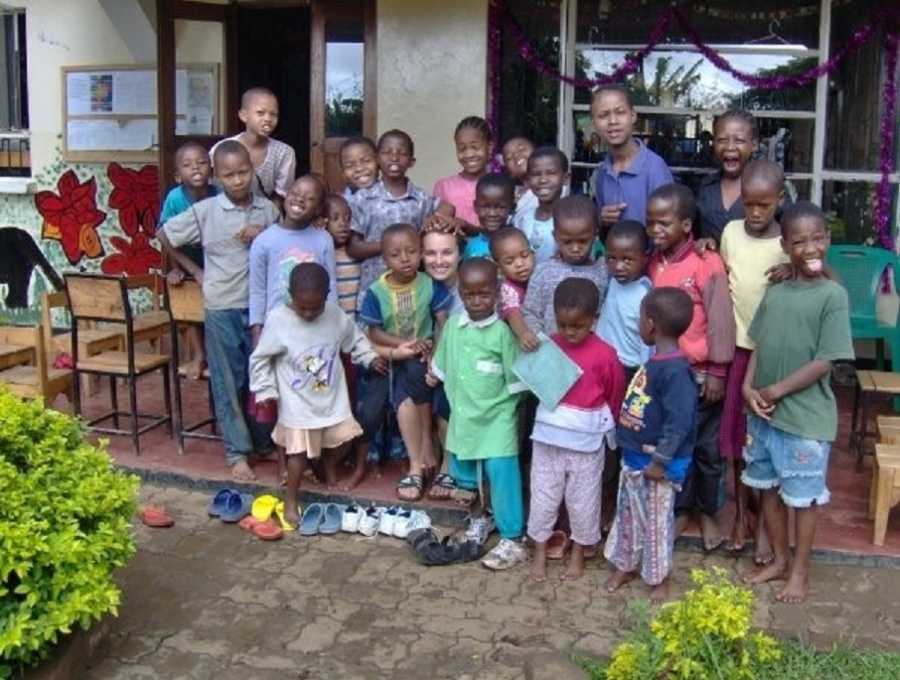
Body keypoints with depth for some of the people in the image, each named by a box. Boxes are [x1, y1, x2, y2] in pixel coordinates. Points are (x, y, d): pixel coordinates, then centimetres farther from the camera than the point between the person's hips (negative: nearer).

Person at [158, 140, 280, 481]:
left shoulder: (268, 210, 0)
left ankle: (264, 441, 28)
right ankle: (237, 452, 14)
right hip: (222, 308, -2)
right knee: (228, 382, 5)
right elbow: (163, 236, 3)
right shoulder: (205, 211, -7)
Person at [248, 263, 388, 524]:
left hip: (332, 397, 4)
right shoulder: (278, 319, -19)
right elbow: (260, 358, -9)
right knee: (299, 449, -2)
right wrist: (265, 390, -12)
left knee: (343, 436, 13)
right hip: (298, 402, -4)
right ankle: (290, 502, 13)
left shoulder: (336, 316, -8)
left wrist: (371, 358, 3)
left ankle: (330, 466, 44)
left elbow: (355, 339, 12)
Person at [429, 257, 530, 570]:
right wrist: (456, 401, 14)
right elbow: (442, 368, 12)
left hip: (496, 419, -5)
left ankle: (513, 540, 6)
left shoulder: (502, 332, -16)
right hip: (463, 417, 6)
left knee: (501, 474, -6)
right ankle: (484, 514, 44)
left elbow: (516, 382, -10)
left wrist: (497, 404, -7)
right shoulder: (453, 325, -1)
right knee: (462, 472, 18)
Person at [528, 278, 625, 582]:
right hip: (548, 435, 2)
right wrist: (556, 413, 0)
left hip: (587, 440, -2)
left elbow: (615, 396, -2)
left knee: (582, 499, 12)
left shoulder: (604, 355, -15)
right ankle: (540, 551, 29)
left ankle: (578, 553, 31)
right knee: (543, 496, 12)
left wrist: (600, 424, 9)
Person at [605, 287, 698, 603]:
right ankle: (625, 565, 37)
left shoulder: (675, 370, -25)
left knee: (656, 521, 8)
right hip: (633, 457, 9)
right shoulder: (655, 362, 6)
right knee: (627, 514, 20)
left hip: (655, 464, -9)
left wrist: (660, 461, -22)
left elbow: (680, 421, -27)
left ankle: (659, 579, 24)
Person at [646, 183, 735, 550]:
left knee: (707, 447, 10)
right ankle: (680, 509, 30)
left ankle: (708, 512, 28)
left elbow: (720, 320, -14)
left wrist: (717, 370, -14)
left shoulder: (707, 263, -15)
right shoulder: (652, 262, 3)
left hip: (699, 372, -5)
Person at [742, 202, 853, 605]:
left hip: (805, 416, -5)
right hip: (762, 411, 6)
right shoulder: (774, 292, 4)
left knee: (803, 495, 8)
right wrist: (748, 389, -7)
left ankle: (801, 569, 25)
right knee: (769, 488, 17)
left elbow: (825, 362, -15)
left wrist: (776, 392, -13)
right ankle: (780, 559, 34)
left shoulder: (833, 295, -13)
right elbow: (758, 347, 8)